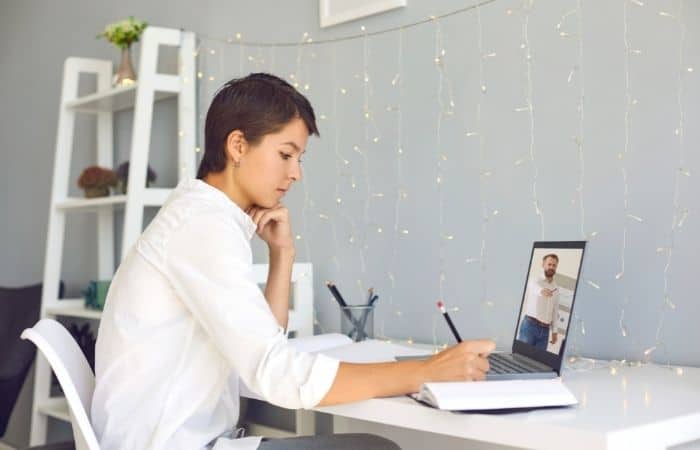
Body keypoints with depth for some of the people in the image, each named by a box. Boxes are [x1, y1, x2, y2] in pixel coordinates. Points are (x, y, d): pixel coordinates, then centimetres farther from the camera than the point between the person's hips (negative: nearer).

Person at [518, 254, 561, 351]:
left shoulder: (556, 288, 17)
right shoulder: (535, 281, -2)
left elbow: (555, 311, 20)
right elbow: (536, 288, -28)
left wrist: (554, 331, 14)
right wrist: (541, 291, -52)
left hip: (545, 329, 5)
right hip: (530, 325, -5)